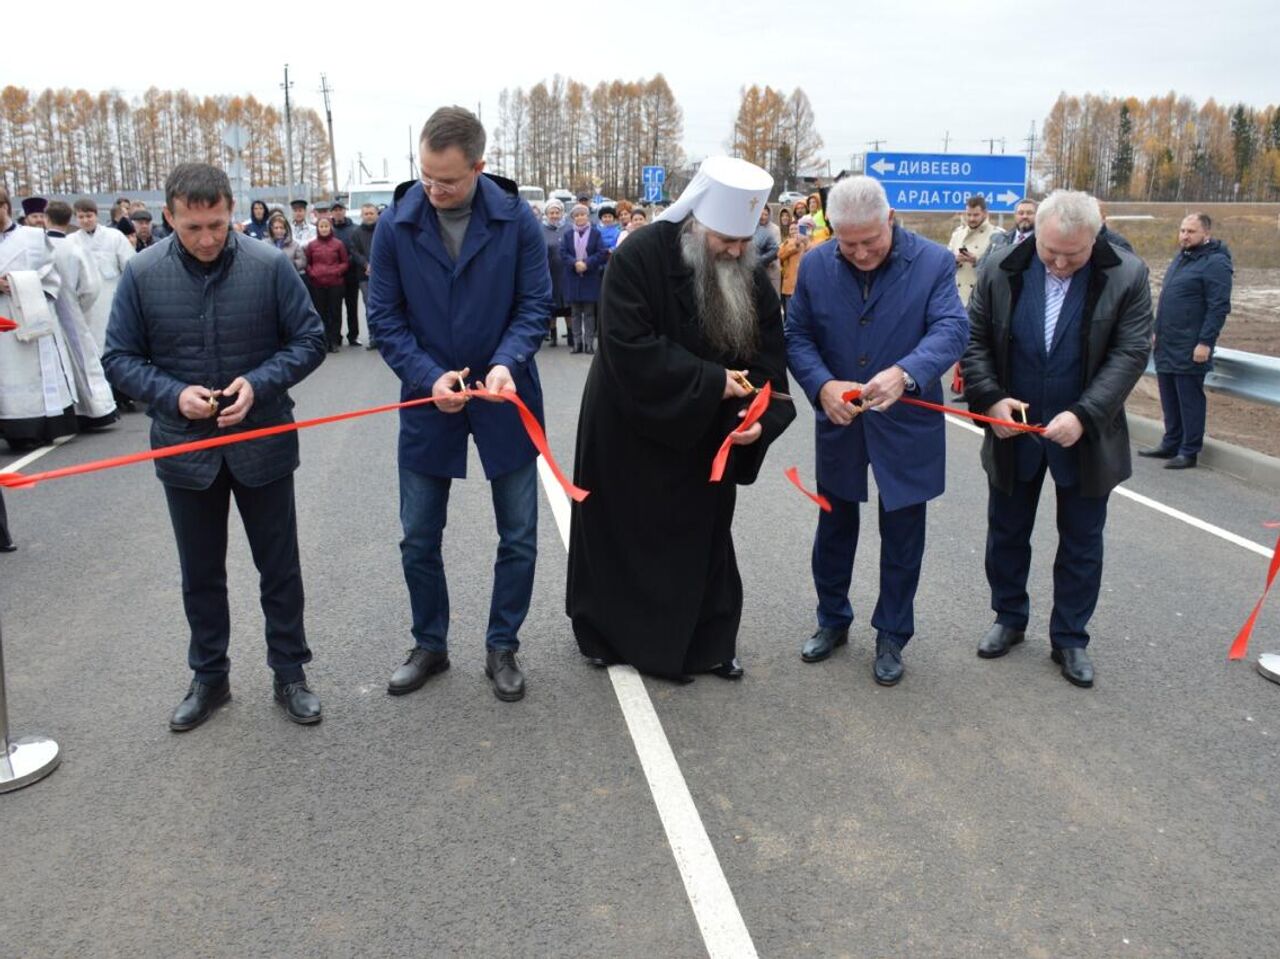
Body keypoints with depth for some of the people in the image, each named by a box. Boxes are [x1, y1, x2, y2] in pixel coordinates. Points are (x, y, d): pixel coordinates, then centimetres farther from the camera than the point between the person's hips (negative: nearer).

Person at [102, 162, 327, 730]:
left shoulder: (270, 265, -12)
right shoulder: (142, 274, -7)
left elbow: (309, 341, -5)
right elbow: (119, 358, 0)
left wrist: (260, 383, -20)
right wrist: (173, 394, -18)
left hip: (262, 443, -1)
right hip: (184, 448, 2)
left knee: (279, 567, 11)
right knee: (200, 574, 16)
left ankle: (289, 673, 28)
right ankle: (209, 677, 34)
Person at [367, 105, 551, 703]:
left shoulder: (516, 220, -11)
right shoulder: (396, 225, -8)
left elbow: (535, 305, -7)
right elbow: (384, 317, -4)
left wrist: (506, 363, -25)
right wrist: (430, 377, -18)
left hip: (504, 399, -1)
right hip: (428, 400, 1)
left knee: (519, 537, 7)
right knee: (418, 540, 9)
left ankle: (502, 648, 26)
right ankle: (430, 646, 30)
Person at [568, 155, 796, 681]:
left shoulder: (751, 276, -5)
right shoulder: (640, 257, -21)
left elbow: (768, 357, -5)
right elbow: (629, 347, -28)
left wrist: (760, 415, -24)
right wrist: (710, 381, -28)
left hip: (704, 435, 4)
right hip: (629, 430, -4)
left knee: (703, 536, 13)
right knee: (621, 534, 9)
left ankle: (707, 643, 28)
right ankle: (607, 633, 29)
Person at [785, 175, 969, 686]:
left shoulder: (933, 262, -12)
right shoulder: (815, 265, -5)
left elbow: (952, 328, -22)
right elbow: (796, 335, -3)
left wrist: (906, 373, -41)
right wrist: (822, 385, -23)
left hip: (907, 425, -2)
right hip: (838, 423, 2)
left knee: (902, 538, 10)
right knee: (834, 529, 17)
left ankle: (892, 635, 29)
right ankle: (832, 620, 37)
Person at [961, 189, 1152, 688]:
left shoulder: (1127, 276, -10)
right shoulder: (1001, 269, -7)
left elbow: (1130, 354, -12)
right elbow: (975, 338, -2)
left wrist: (1083, 414, -22)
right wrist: (991, 398, -15)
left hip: (1085, 436, -1)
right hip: (1013, 429, 2)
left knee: (1081, 544, 10)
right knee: (1007, 533, 14)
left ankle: (1070, 639, 26)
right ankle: (1009, 619, 34)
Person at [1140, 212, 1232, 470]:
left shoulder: (1215, 263, -11)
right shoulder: (1181, 257, 15)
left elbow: (1219, 307, -16)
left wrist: (1205, 342, -20)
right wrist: (1158, 331, 19)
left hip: (1189, 350, -8)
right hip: (1166, 346, 8)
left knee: (1190, 400, -1)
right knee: (1169, 399, 14)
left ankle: (1189, 451, 7)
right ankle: (1170, 443, 25)